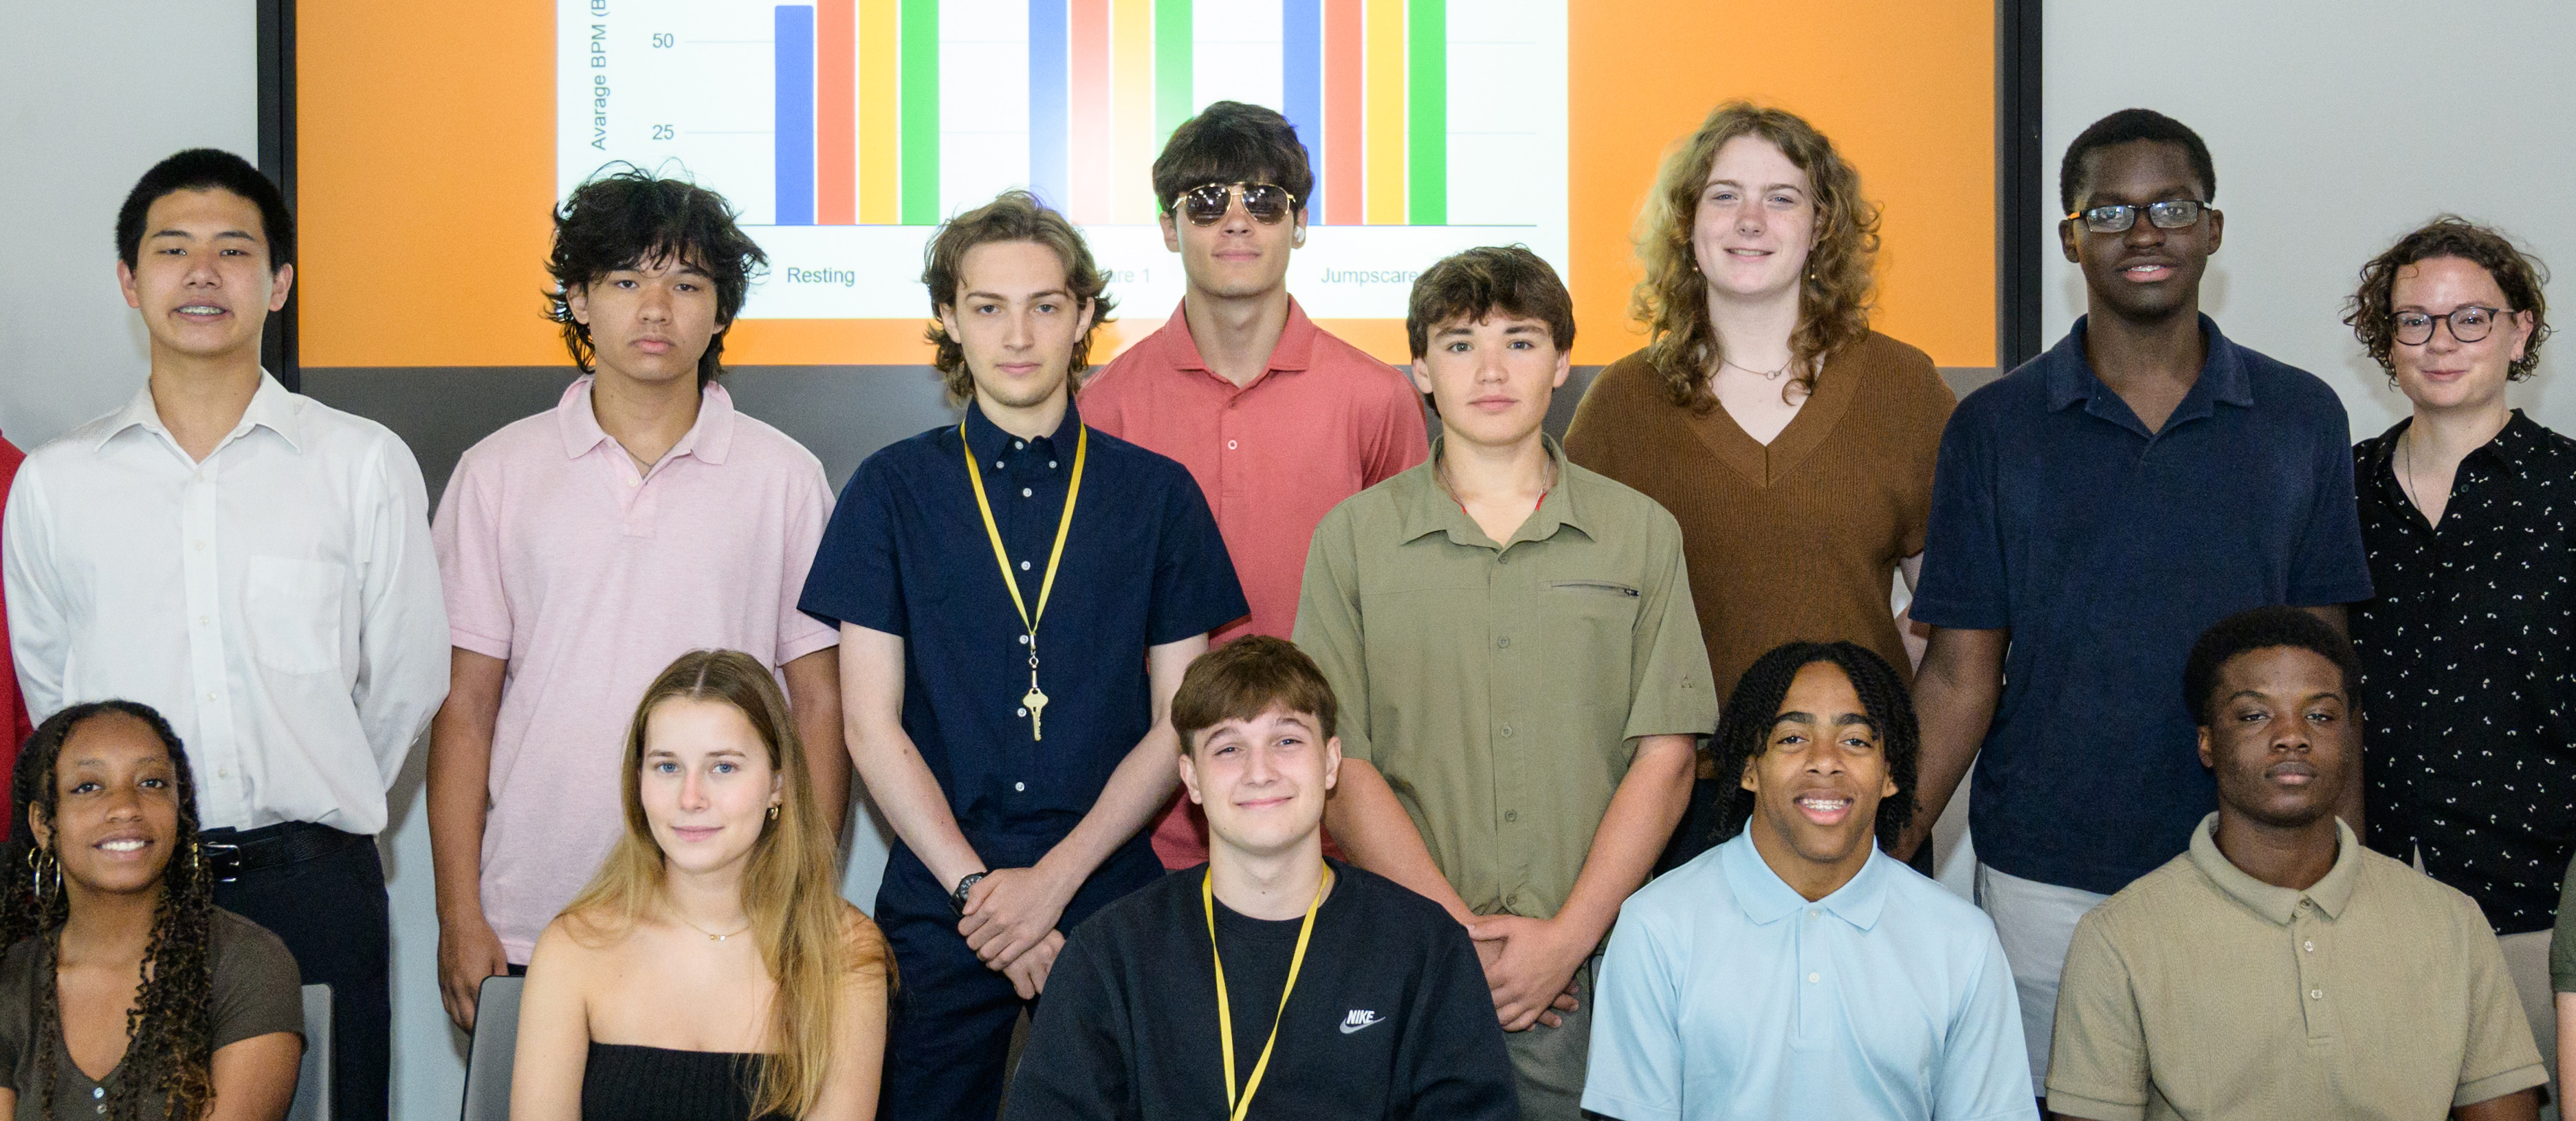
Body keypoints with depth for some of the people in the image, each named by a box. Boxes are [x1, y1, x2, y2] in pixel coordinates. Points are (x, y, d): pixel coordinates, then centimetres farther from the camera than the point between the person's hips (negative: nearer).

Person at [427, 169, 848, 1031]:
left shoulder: (785, 478, 5)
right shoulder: (498, 474, 7)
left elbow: (819, 706, 6)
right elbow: (464, 707, 7)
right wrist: (459, 917, 1)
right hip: (531, 931, 1)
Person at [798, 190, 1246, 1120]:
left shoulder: (1157, 495, 5)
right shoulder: (893, 490, 4)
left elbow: (1179, 722, 2)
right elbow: (871, 724, 0)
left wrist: (1055, 881, -8)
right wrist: (977, 885, -9)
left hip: (1113, 902, 0)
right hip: (938, 906, 0)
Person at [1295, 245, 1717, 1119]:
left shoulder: (1641, 533, 6)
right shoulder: (1353, 538, 4)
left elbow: (1665, 757, 1)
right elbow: (1339, 767, -2)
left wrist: (1567, 937, -8)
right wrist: (1459, 936, -9)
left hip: (1590, 963, 1)